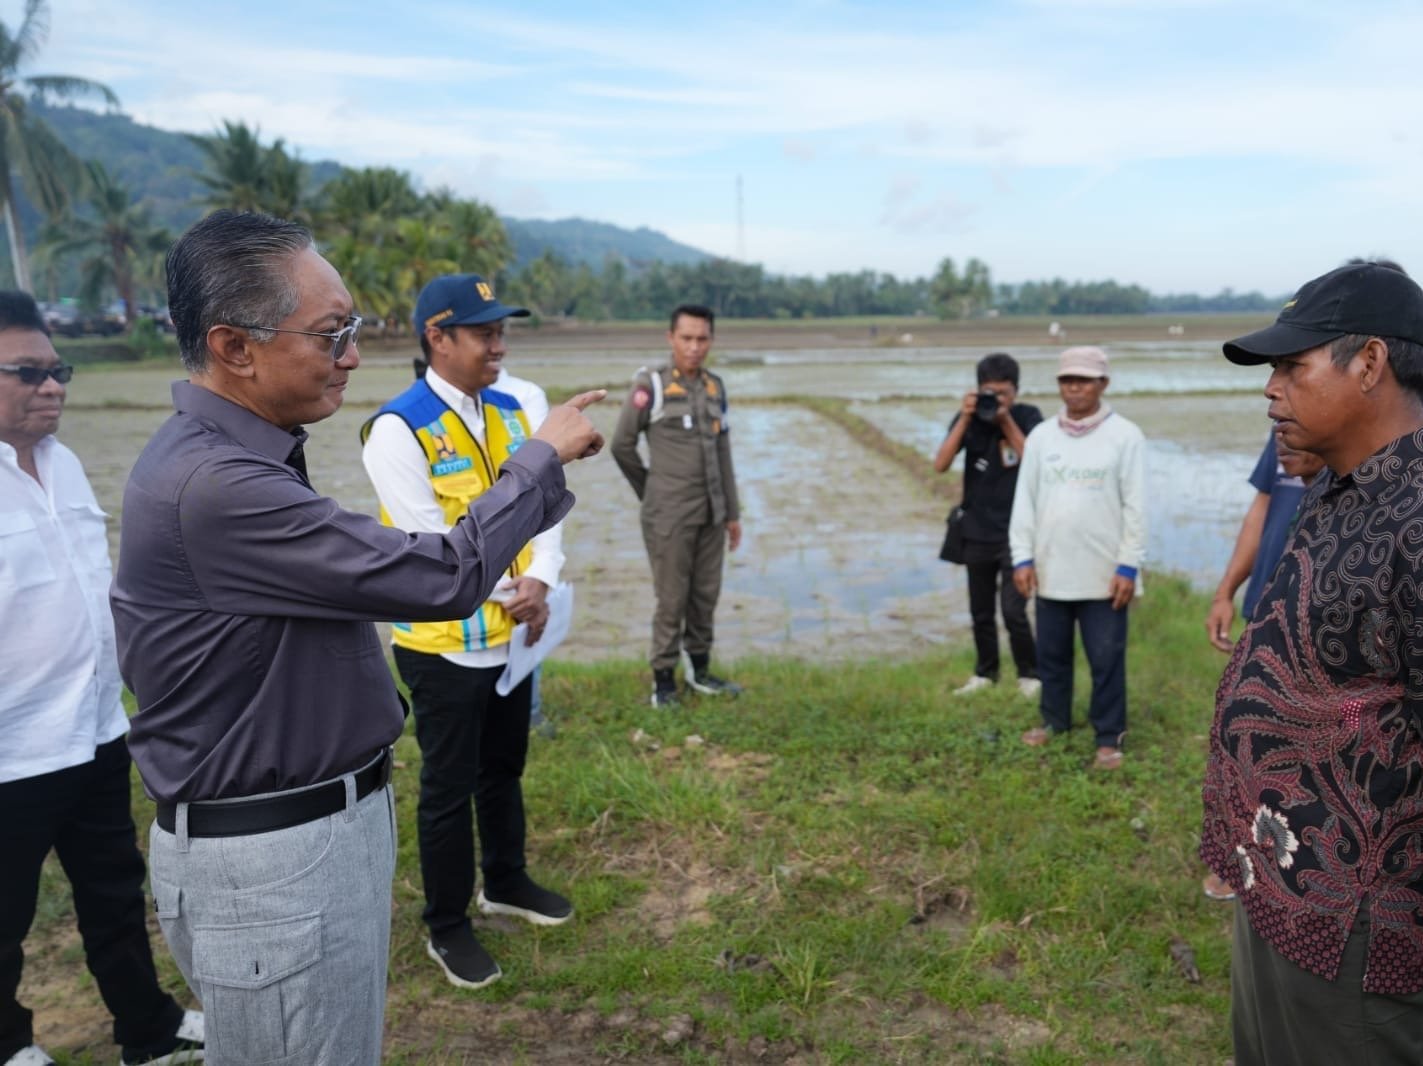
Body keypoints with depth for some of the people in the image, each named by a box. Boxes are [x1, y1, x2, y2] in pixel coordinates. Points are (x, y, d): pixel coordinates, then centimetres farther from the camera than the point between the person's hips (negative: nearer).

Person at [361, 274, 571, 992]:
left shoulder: (513, 411, 4)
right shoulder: (398, 428, -17)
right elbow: (427, 545, -21)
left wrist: (538, 582, -14)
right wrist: (509, 591, -15)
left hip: (511, 634, 6)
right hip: (444, 646, -6)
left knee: (503, 770, 22)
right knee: (449, 788, 9)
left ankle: (505, 882, 44)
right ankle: (447, 928, 29)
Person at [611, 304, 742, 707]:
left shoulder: (715, 386, 8)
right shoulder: (650, 384, -9)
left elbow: (723, 454, 12)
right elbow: (621, 445, -3)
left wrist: (732, 512, 11)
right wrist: (650, 492, 7)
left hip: (711, 513, 5)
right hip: (670, 515, -5)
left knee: (706, 594, 12)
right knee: (672, 598, 1)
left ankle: (699, 671, 26)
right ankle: (663, 679, 14)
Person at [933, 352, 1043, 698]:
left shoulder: (1028, 416, -4)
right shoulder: (968, 419, -2)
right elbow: (941, 465, -13)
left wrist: (1006, 421, -20)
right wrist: (965, 419, -20)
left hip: (1016, 532, -2)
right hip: (977, 532, 3)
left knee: (1013, 611, -9)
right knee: (981, 611, 13)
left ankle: (1029, 674, 12)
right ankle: (985, 672, 31)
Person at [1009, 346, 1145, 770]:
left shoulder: (1125, 436, -5)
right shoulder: (1041, 436, 5)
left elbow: (1135, 506, -6)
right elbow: (1024, 501, 6)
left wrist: (1128, 565, -9)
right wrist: (1022, 557, 0)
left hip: (1104, 573, -4)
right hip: (1050, 570, 4)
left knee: (1106, 659, 3)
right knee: (1051, 653, 16)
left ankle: (1109, 736, 17)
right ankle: (1054, 719, 34)